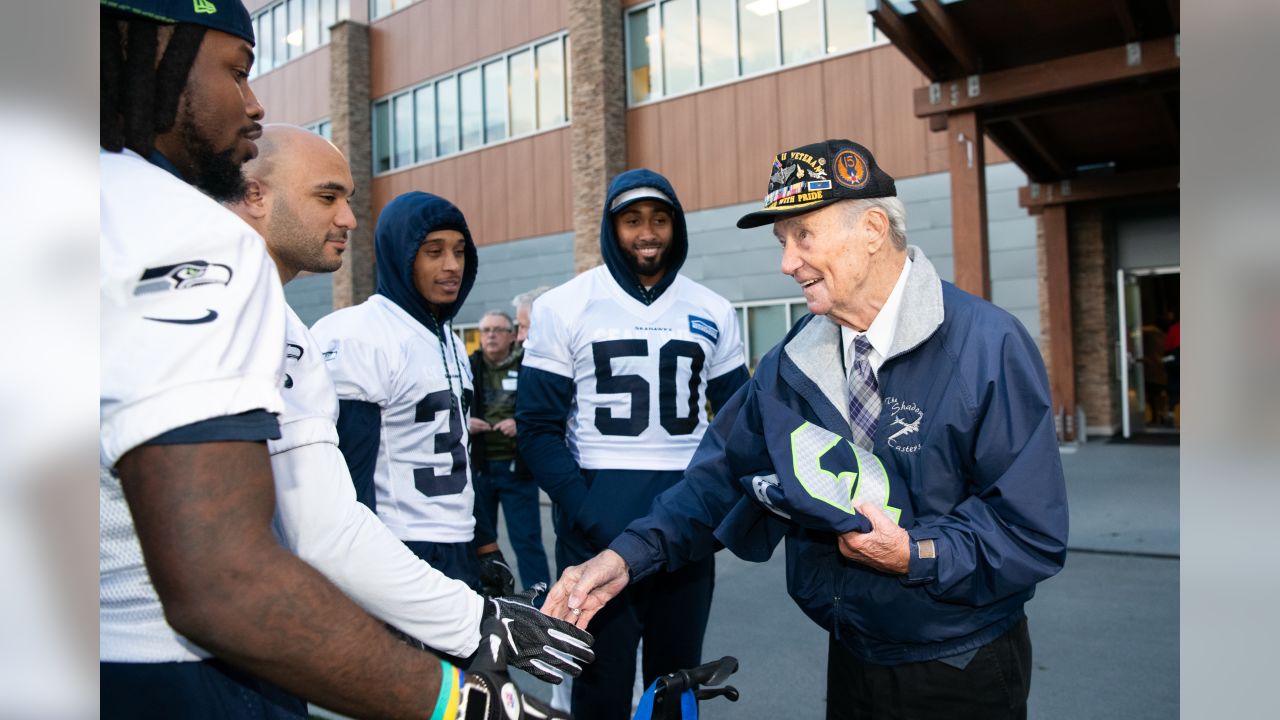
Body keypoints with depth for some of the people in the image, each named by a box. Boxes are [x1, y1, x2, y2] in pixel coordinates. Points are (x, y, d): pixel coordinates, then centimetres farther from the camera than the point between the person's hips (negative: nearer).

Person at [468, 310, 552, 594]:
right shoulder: (468, 368, 5)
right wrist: (464, 423, -9)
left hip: (516, 466, -3)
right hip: (476, 466, 3)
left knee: (527, 538, 1)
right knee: (480, 538, 13)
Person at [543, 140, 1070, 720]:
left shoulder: (988, 348, -18)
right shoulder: (793, 361, -1)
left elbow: (1033, 533, -17)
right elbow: (725, 473, -5)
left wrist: (916, 556, -28)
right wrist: (629, 555, -17)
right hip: (850, 661, 5)